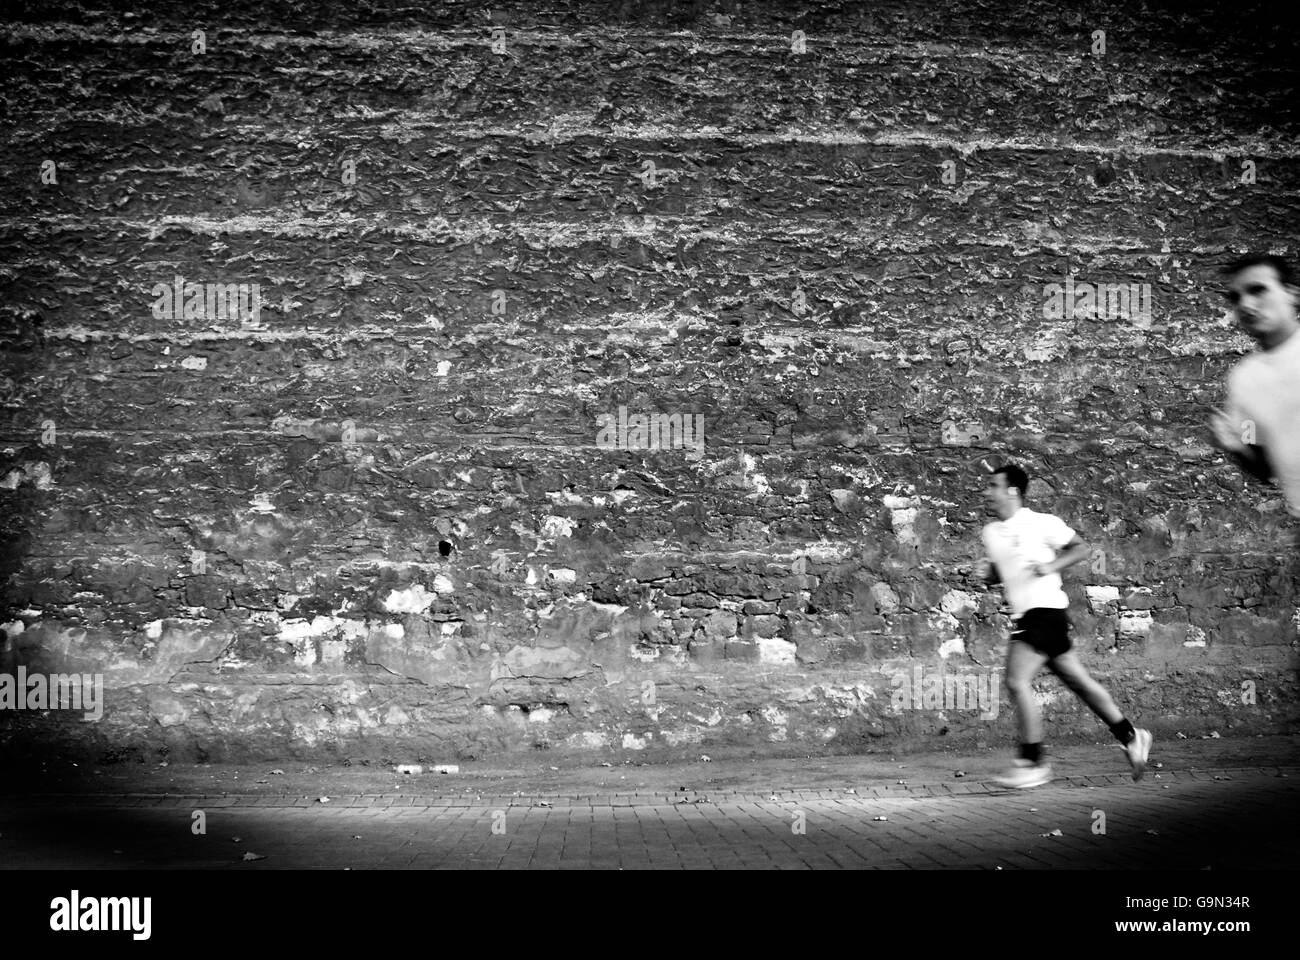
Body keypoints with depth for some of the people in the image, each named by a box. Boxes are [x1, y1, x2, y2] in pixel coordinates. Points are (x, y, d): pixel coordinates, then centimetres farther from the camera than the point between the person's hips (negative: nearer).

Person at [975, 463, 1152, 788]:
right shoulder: (990, 532, 13)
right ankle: (1130, 737, 26)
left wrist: (1051, 566, -14)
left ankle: (1032, 762, -9)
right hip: (1024, 616, 8)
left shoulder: (1042, 522, -7)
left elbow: (1080, 548, 1)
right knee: (1078, 682, 13)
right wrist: (986, 574, 1)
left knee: (1017, 682, -16)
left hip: (1046, 610, -8)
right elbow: (999, 574, 23)